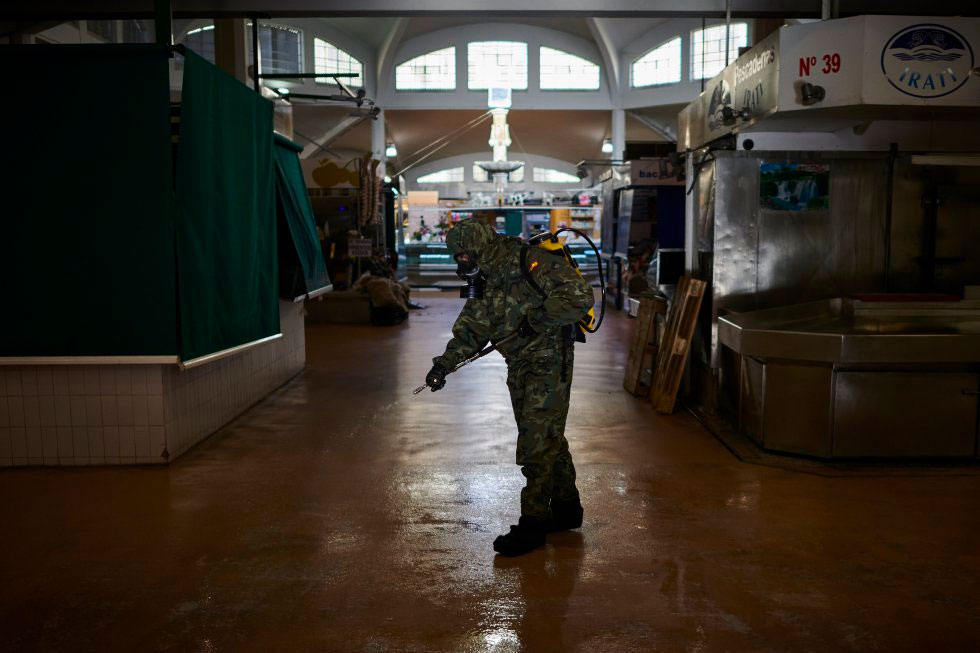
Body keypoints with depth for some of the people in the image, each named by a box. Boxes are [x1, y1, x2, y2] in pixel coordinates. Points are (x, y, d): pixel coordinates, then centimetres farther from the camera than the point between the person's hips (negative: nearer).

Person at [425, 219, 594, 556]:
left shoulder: (533, 263, -18)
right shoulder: (486, 282, 9)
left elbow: (580, 296, -23)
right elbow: (470, 328, 6)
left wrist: (539, 318, -23)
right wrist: (445, 362, -7)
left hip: (548, 363, -9)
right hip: (520, 367, 9)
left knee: (538, 442, -7)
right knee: (548, 437, 16)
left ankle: (533, 524, 2)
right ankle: (566, 509, 30)